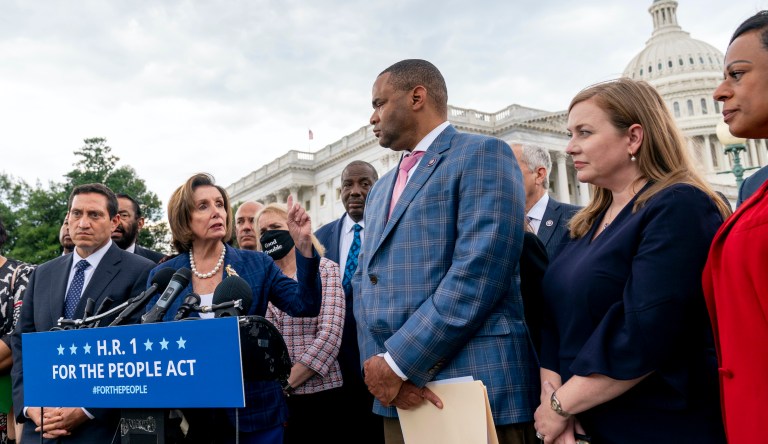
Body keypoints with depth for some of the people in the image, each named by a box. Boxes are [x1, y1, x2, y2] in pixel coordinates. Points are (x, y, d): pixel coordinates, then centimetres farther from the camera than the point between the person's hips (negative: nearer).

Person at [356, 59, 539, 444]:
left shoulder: (483, 154, -6)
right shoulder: (381, 190, 18)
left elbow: (478, 270, -17)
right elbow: (365, 281, 12)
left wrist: (398, 362, -15)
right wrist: (378, 361, -6)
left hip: (477, 388, -6)